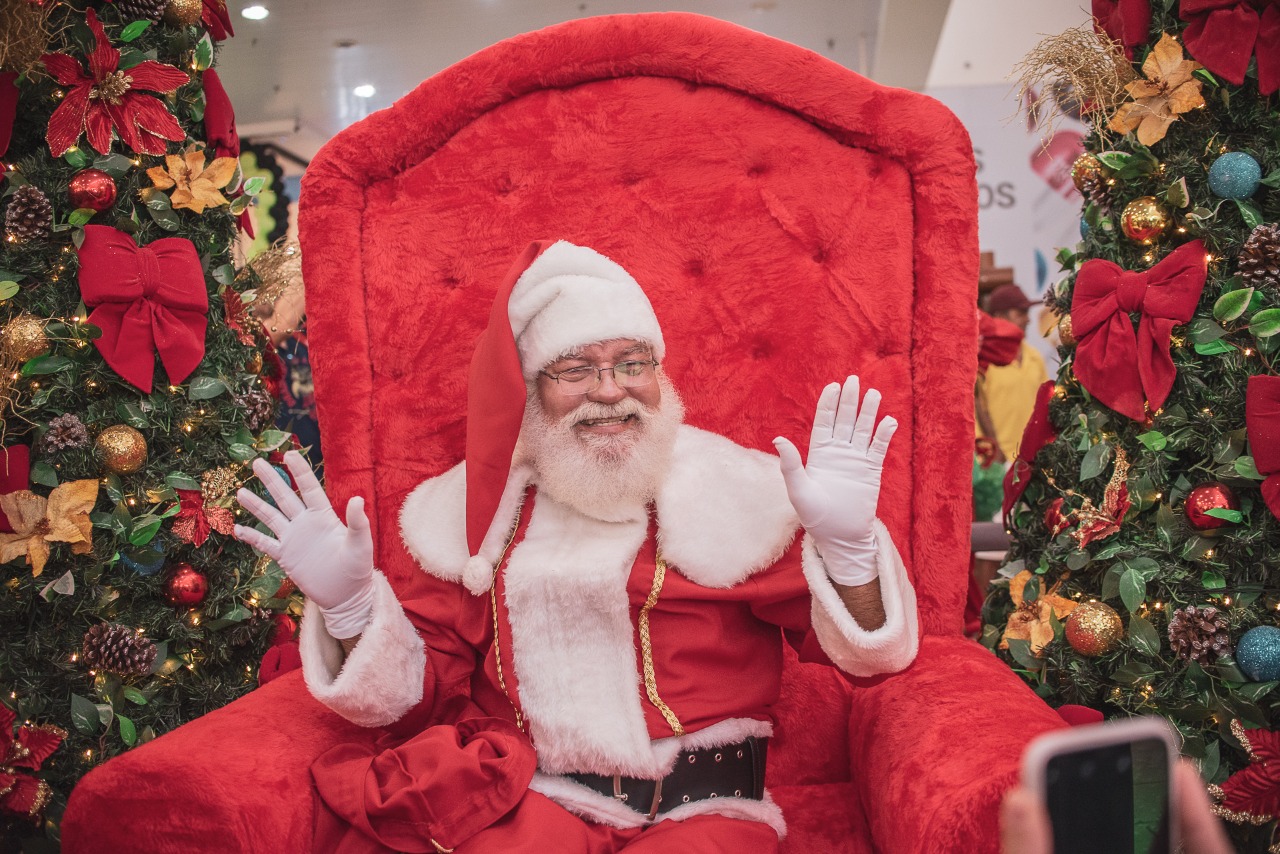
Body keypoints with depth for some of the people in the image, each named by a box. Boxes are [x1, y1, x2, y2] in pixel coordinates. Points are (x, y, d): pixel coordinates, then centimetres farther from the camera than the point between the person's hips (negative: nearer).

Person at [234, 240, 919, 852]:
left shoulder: (732, 490, 4)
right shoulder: (487, 510, 10)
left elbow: (855, 649, 0)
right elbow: (426, 687, 11)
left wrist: (845, 545, -19)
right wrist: (349, 604, -7)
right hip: (518, 799, 1)